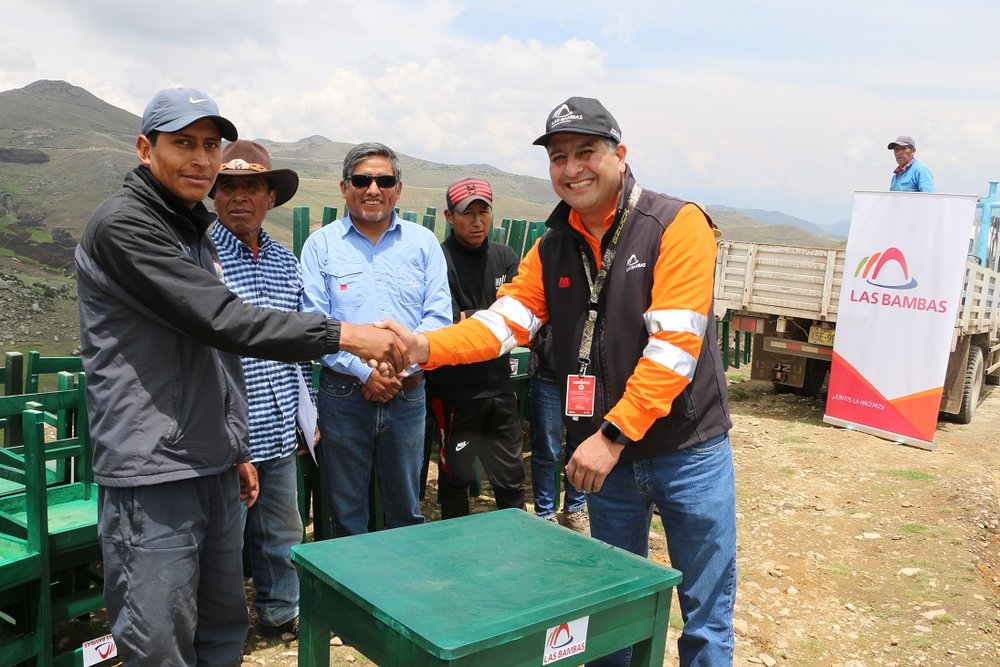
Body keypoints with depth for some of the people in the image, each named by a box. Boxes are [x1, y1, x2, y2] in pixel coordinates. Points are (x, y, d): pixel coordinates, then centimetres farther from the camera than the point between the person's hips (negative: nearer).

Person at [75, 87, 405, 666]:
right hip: (152, 473, -9)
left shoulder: (195, 233, 18)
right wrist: (342, 334, -25)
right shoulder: (124, 224, -11)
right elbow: (220, 319, -23)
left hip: (214, 469, 9)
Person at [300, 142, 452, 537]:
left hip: (408, 395, 1)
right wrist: (363, 371, -16)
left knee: (406, 508, 16)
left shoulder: (423, 243, 6)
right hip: (343, 396, -1)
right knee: (346, 511, 12)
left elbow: (439, 316, -1)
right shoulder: (321, 245, 1)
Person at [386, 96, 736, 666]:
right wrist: (426, 347, -21)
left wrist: (613, 434, -23)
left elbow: (675, 346, -21)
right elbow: (504, 321, -4)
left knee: (706, 613, 11)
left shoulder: (677, 224, -13)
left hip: (688, 452, -4)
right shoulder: (552, 249, 5)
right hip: (607, 453, 5)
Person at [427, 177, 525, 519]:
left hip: (499, 386, 5)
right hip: (455, 391, -4)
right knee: (456, 476, 10)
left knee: (511, 476, 14)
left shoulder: (505, 257, 8)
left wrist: (470, 320, -16)